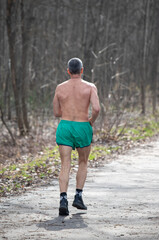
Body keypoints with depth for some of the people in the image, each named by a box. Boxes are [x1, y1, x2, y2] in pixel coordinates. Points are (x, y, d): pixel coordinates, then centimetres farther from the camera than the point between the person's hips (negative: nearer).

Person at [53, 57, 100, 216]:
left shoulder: (60, 88, 7)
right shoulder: (90, 87, -1)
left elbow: (56, 113, 13)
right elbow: (96, 109, -14)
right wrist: (92, 120, 6)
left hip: (64, 127, 1)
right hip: (83, 128, -1)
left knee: (65, 166, -4)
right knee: (83, 163, 20)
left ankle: (63, 200, -21)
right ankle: (78, 196, 13)